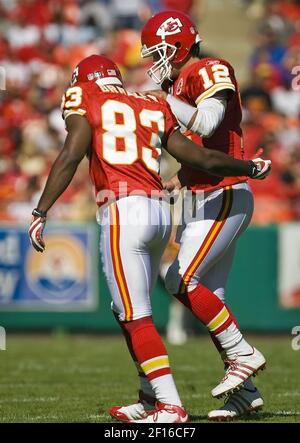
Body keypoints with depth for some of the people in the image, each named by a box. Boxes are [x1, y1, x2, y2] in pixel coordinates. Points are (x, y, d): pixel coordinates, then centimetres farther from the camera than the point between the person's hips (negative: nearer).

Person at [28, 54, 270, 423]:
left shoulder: (84, 100, 7)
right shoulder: (154, 109, 22)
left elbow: (71, 155, -8)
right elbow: (202, 158, 21)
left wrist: (40, 212, -9)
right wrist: (251, 169, 37)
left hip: (123, 212, -6)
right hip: (159, 212, 6)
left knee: (135, 317, -6)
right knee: (128, 311, 20)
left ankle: (170, 406, -11)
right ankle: (153, 396, 21)